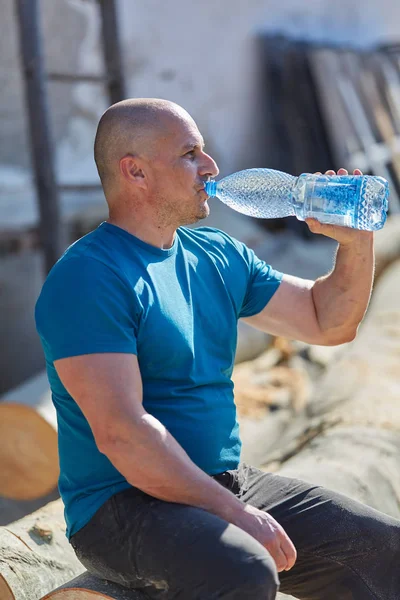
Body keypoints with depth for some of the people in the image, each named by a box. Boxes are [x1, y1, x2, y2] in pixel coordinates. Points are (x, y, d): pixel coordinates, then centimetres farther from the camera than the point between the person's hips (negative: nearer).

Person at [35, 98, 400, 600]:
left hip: (230, 484, 8)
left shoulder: (219, 255, 11)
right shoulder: (88, 279, -14)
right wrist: (235, 514, -23)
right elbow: (121, 432, -23)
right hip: (124, 504, -8)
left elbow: (328, 322, 19)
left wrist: (356, 242, 2)